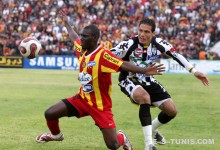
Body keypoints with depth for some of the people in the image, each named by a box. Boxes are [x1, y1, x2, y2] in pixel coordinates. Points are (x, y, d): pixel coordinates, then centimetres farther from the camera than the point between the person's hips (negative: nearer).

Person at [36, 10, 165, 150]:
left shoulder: (103, 55, -23)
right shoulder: (82, 50, -1)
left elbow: (124, 65, -33)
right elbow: (74, 38, 20)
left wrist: (144, 71, -46)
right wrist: (66, 23, 36)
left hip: (100, 105, -7)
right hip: (82, 98, 7)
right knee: (49, 114, 2)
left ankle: (122, 138, 27)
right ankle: (56, 135, 36)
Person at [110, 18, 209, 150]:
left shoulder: (159, 44, -15)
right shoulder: (129, 45, -27)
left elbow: (176, 55, -6)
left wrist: (194, 71, -7)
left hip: (148, 80, 6)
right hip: (129, 80, -5)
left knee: (172, 110, 1)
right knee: (144, 96, -39)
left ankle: (152, 130, 35)